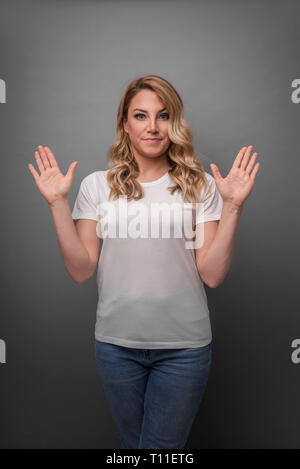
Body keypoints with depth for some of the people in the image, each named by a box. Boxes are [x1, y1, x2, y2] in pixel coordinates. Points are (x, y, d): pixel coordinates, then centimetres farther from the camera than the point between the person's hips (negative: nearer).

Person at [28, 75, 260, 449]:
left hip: (184, 344, -1)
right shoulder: (97, 185, 0)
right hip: (116, 342, 2)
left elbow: (212, 275, -7)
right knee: (131, 443, 22)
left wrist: (233, 206, -16)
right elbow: (81, 271, -5)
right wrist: (58, 203, -12)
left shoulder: (200, 185, -2)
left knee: (163, 445, 15)